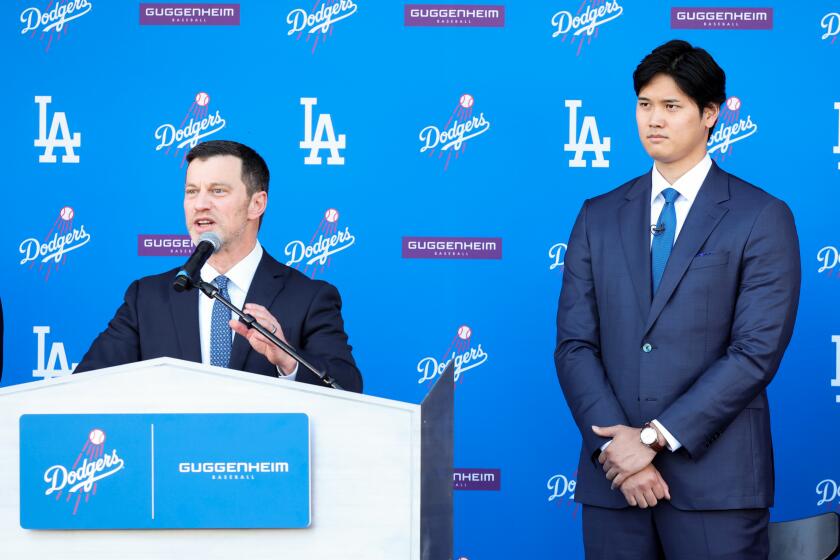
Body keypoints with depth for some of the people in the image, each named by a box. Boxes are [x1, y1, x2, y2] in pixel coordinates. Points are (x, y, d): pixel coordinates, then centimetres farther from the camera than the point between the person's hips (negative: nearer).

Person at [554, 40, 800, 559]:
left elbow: (757, 351, -9)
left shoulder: (763, 218, -1)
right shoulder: (599, 217, 11)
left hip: (715, 480, -3)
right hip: (613, 478, 3)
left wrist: (656, 437, -13)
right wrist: (615, 445, -10)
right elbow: (574, 344, 5)